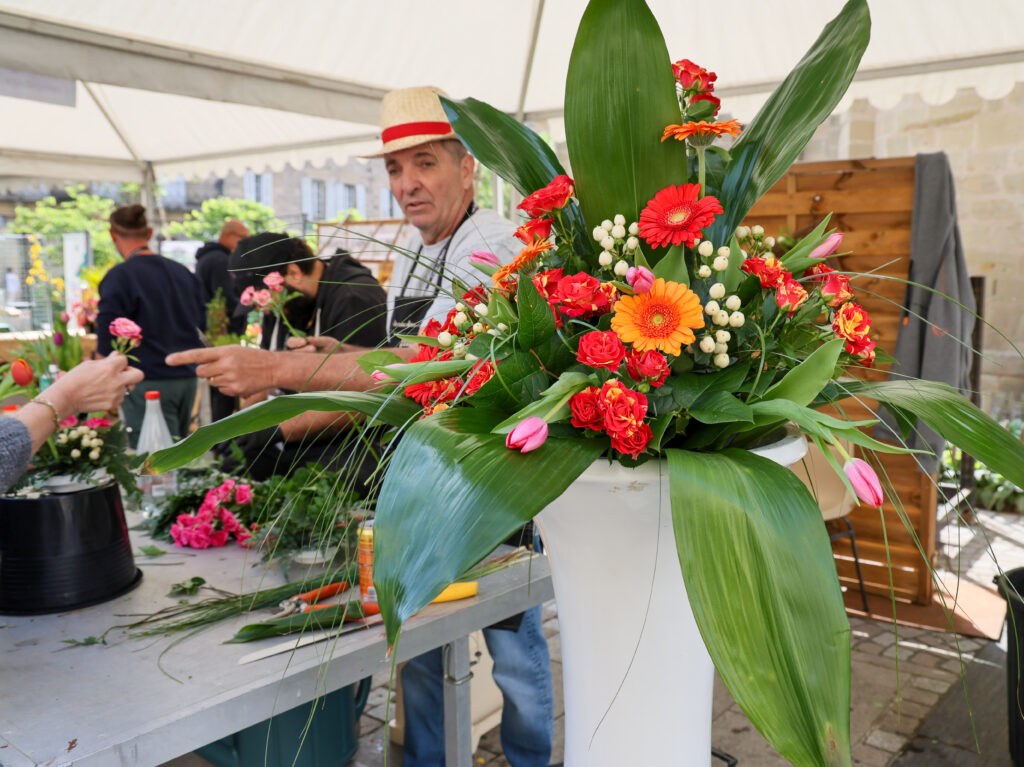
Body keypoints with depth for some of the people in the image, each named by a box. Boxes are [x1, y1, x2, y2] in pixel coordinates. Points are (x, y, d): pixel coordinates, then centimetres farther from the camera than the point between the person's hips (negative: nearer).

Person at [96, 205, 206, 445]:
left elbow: (106, 345, -11)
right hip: (187, 378, 7)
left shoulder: (118, 278, -8)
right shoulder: (182, 272, 11)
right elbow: (204, 324, 18)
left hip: (149, 383, -6)